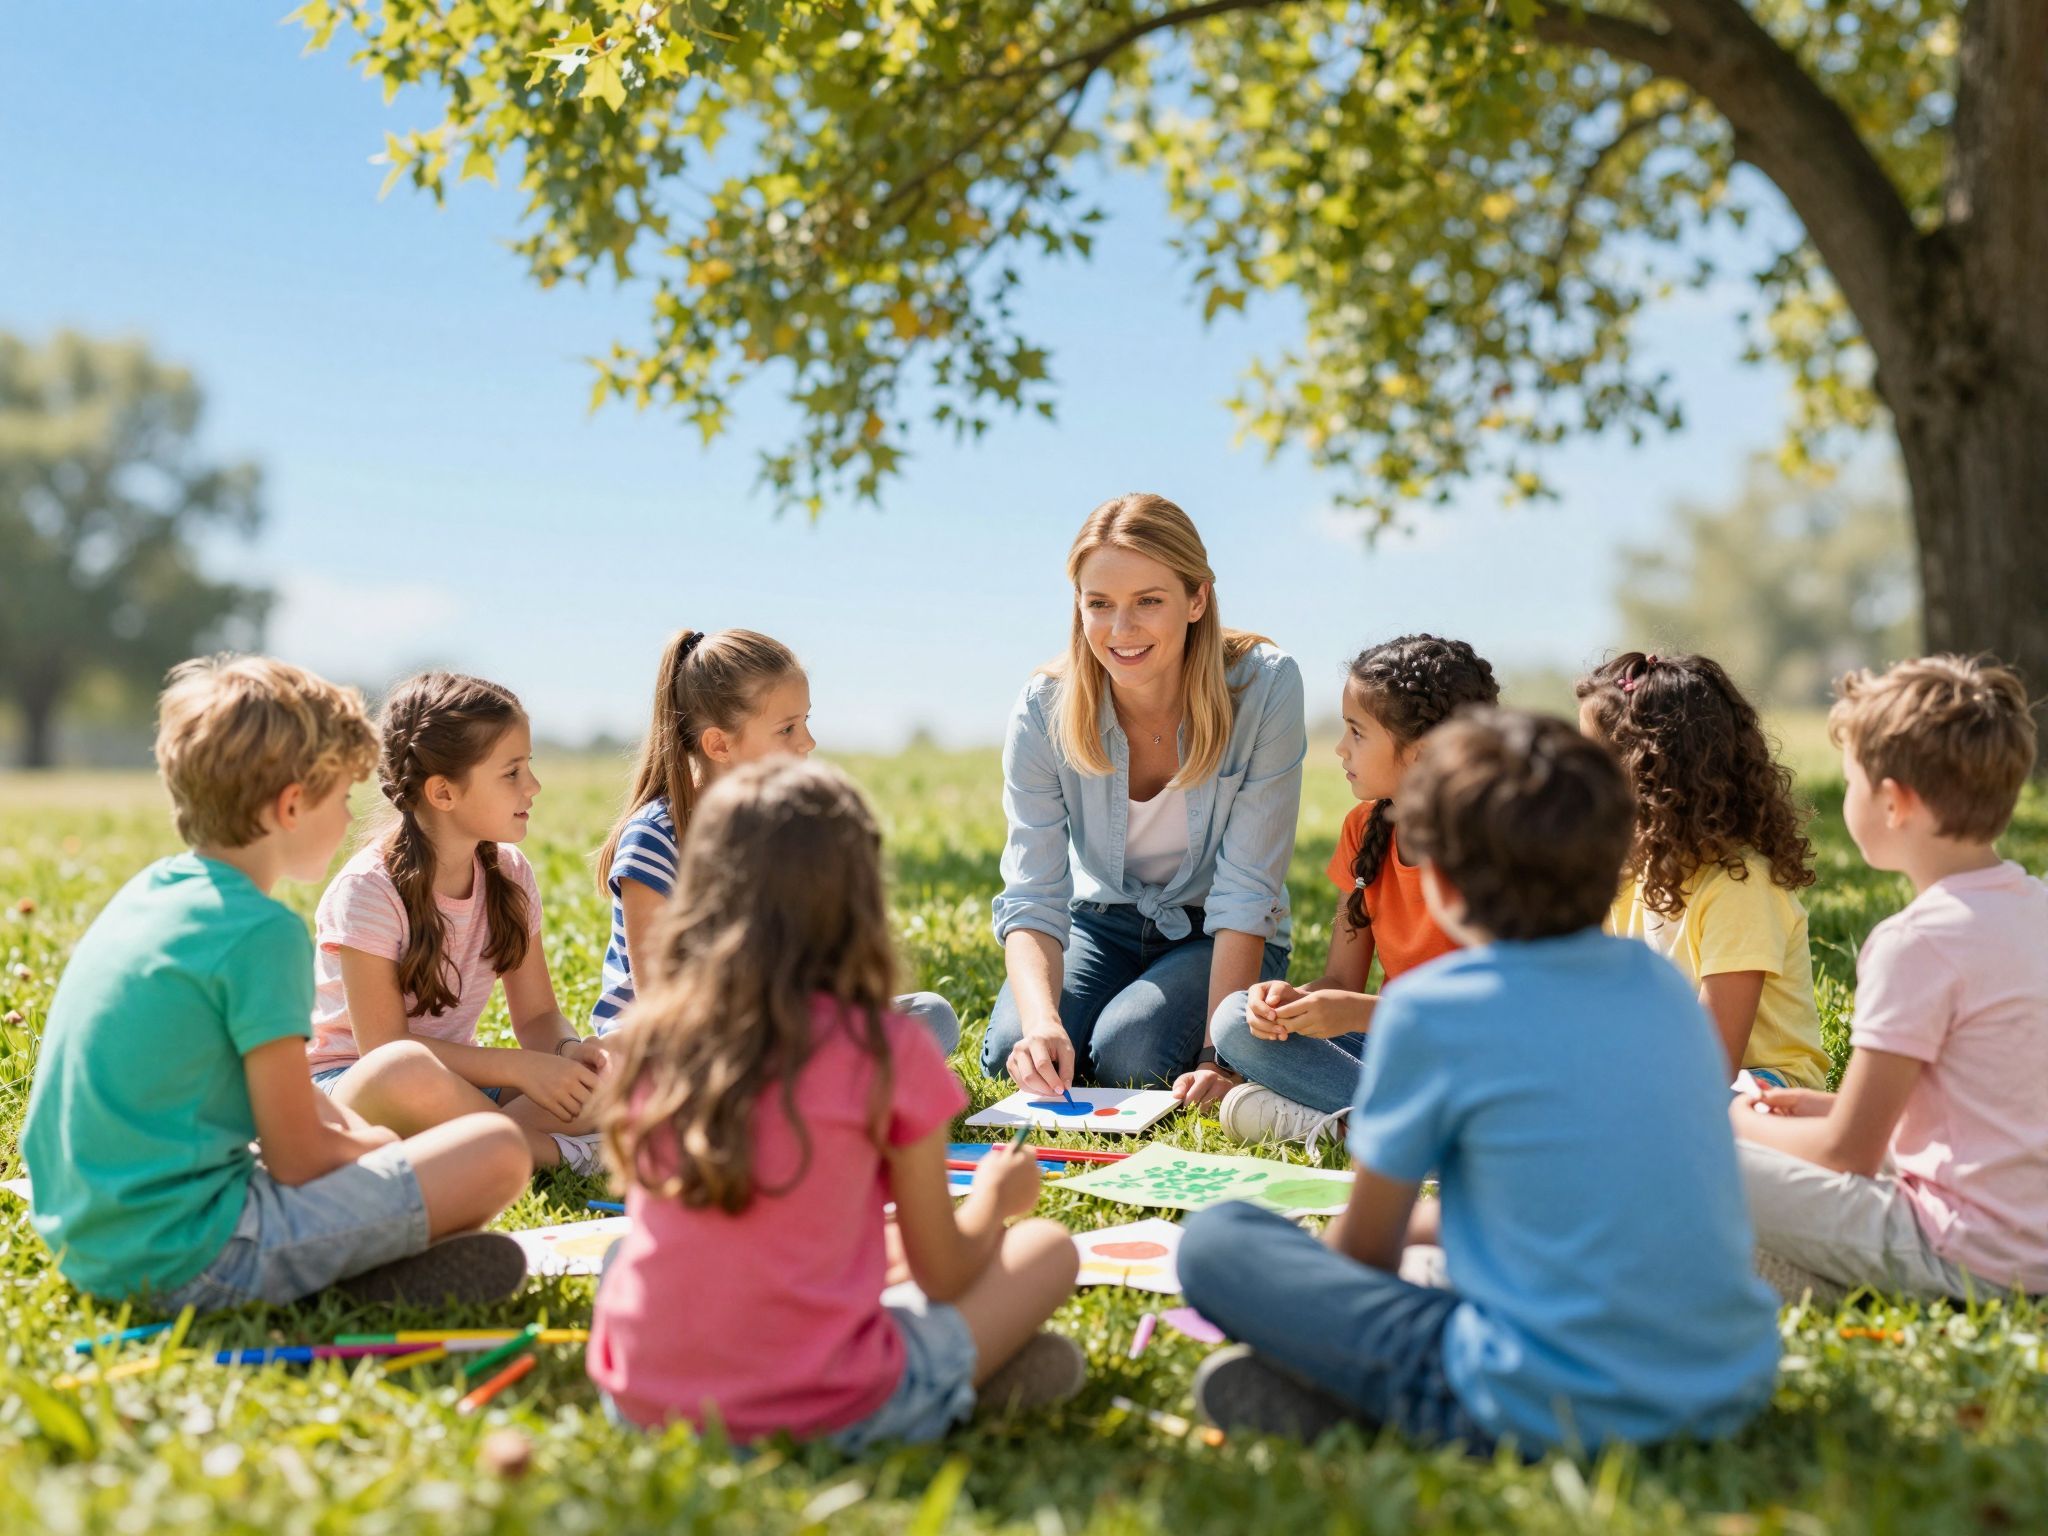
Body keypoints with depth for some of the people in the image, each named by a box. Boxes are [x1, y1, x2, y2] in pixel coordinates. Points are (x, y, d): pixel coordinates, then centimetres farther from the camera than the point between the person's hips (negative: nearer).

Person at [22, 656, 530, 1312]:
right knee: (499, 1149, -11)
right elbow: (296, 1158, -12)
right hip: (189, 1259, -9)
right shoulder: (262, 931, -17)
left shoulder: (148, 890, 10)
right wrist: (377, 1149, 7)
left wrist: (362, 1134, 14)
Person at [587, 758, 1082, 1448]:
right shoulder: (887, 1050, -11)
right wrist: (994, 1196, 23)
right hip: (822, 1411, -3)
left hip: (641, 1400, 3)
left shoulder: (652, 1034, 1)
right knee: (1049, 1246, 16)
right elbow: (943, 1275, 0)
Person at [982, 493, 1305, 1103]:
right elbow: (1032, 897, -20)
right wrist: (1042, 1021, -40)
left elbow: (1246, 894, -21)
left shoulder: (1265, 686, -23)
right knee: (1012, 1052, -23)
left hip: (1213, 935, -1)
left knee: (1128, 1057, -27)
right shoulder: (1045, 709, -18)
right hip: (1100, 922, 2)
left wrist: (1219, 1055, -28)